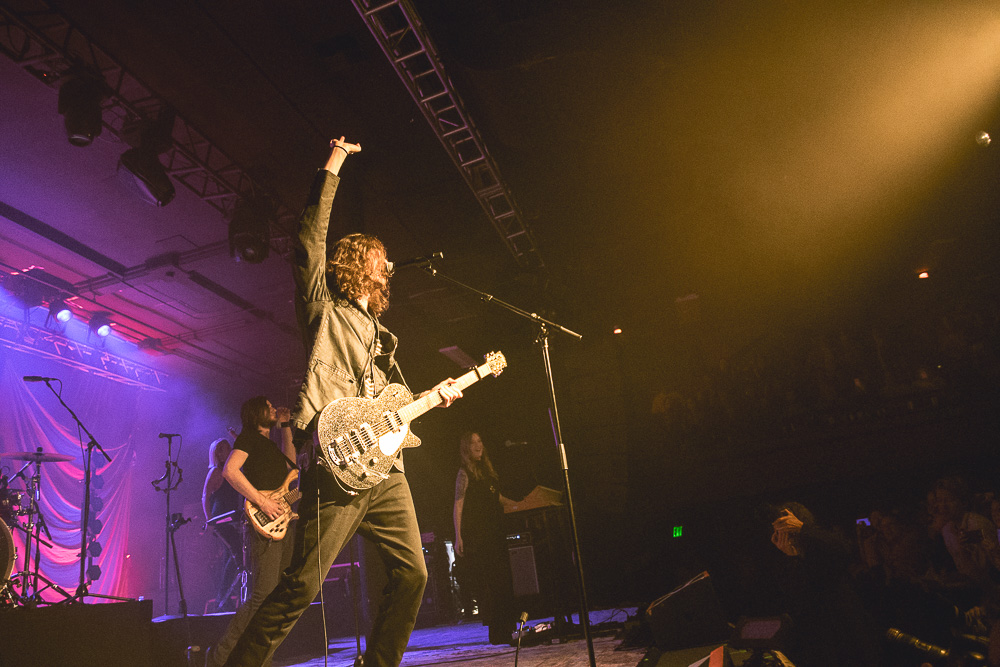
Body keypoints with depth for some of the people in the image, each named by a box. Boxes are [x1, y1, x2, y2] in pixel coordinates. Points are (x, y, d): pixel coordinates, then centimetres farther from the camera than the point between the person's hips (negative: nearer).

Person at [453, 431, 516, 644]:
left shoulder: (487, 470, 16)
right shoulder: (464, 473, -3)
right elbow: (458, 506, -7)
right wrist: (458, 537, -14)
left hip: (494, 534, 6)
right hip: (476, 536, -6)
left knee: (503, 581, 2)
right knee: (485, 584, -7)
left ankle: (507, 630, 9)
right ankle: (497, 633, -1)